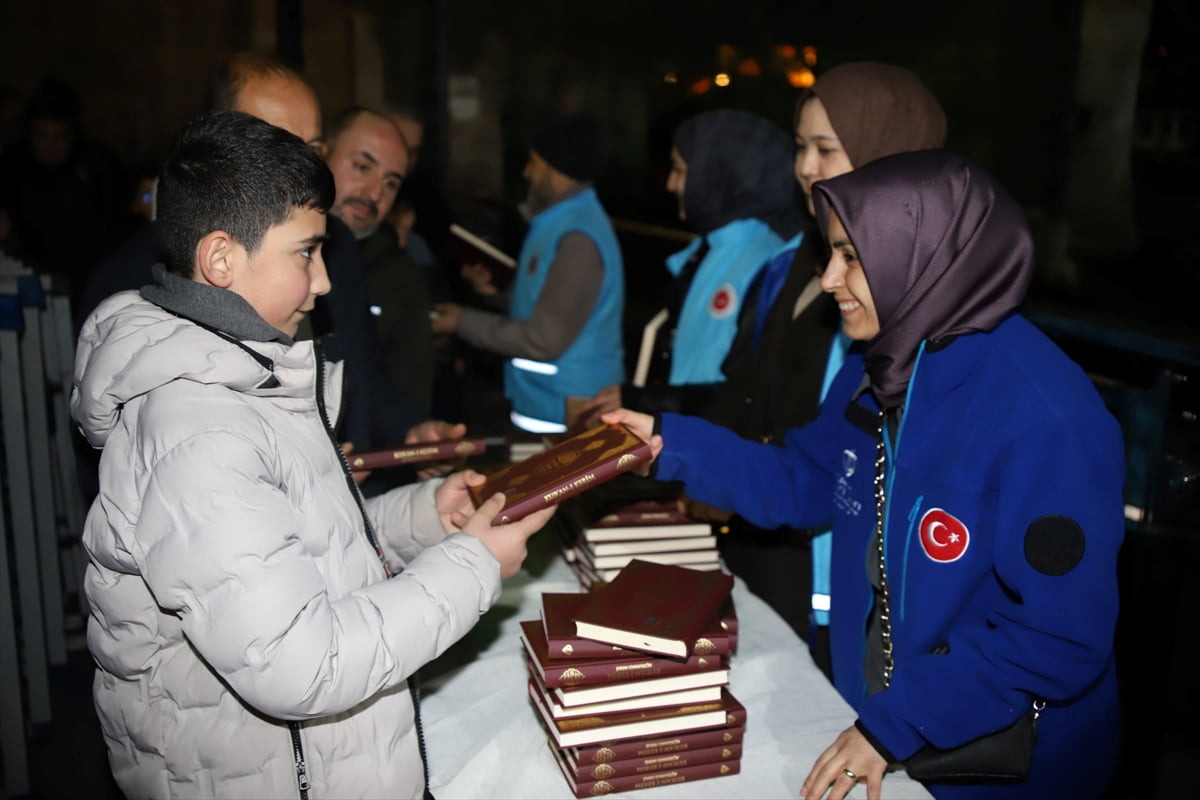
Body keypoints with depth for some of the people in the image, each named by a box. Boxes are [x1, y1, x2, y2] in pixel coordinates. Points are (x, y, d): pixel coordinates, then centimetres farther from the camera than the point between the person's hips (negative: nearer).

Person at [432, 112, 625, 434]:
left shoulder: (576, 237, -23)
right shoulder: (561, 221, 10)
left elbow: (544, 339, -24)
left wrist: (465, 322, -15)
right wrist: (500, 290, 8)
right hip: (545, 402, 10)